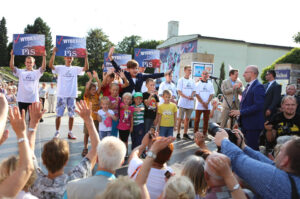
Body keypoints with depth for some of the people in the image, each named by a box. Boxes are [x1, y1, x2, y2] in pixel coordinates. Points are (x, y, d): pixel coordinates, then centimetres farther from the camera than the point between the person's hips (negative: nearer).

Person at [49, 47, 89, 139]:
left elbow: (86, 68, -6)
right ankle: (57, 132, 18)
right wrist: (54, 53, -20)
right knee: (58, 114, 4)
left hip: (72, 95, 2)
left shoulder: (75, 69, 7)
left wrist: (86, 56, -14)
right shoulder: (60, 68, 2)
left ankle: (70, 133, 17)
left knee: (71, 115, 6)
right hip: (61, 95, -1)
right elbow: (50, 65, -14)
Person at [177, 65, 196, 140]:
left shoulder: (192, 81, 14)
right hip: (182, 102, -5)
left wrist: (191, 96, -10)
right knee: (180, 118, -3)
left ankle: (185, 133, 17)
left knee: (187, 118, 9)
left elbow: (194, 91, 12)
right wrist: (187, 97, -18)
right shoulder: (181, 80, -1)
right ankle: (178, 133, 4)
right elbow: (179, 91, -8)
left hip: (190, 103, 5)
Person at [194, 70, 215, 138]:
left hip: (208, 106, 3)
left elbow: (211, 94, 4)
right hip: (199, 105, -3)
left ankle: (205, 133, 13)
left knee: (206, 120, 5)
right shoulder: (198, 84, 2)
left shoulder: (210, 84, 10)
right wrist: (203, 103, -12)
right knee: (197, 120, -1)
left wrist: (207, 103, -9)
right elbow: (197, 95, -4)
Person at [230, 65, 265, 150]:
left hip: (253, 125, -9)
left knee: (252, 148, -1)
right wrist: (240, 121, 14)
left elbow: (258, 105, -24)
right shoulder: (248, 86, 14)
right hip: (245, 124, 9)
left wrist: (240, 112, -21)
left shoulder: (258, 86, -15)